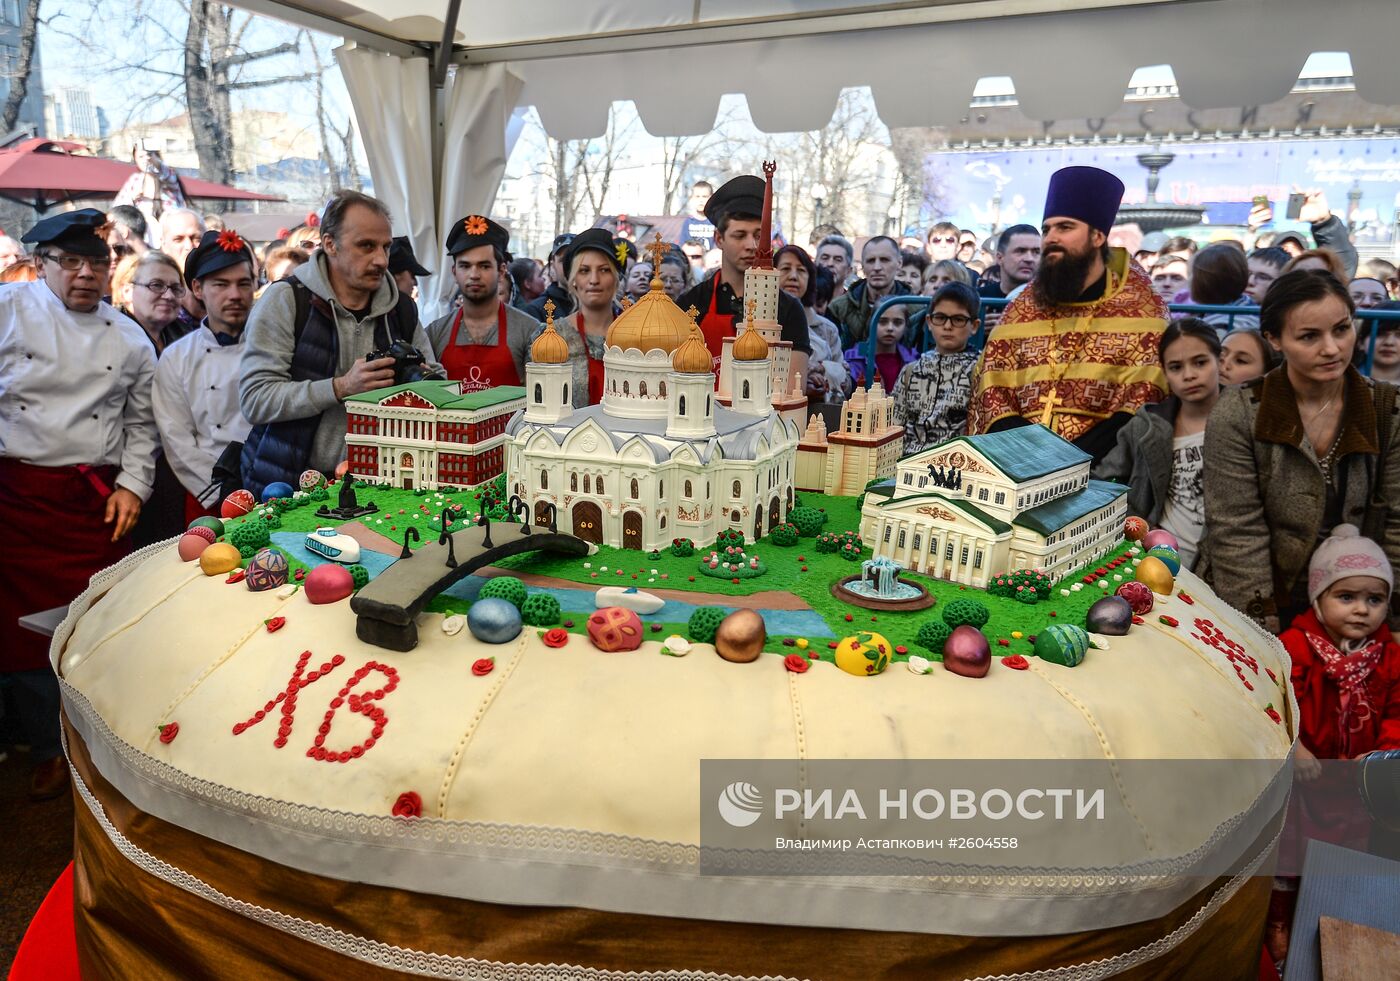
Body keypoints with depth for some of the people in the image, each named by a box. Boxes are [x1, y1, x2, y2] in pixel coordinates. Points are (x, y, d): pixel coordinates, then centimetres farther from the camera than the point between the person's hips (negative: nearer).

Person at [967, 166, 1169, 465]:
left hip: (1100, 462, -2)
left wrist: (1077, 458, -15)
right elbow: (991, 382, 8)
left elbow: (1144, 400, -2)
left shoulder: (1139, 303, 6)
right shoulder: (1024, 304, 14)